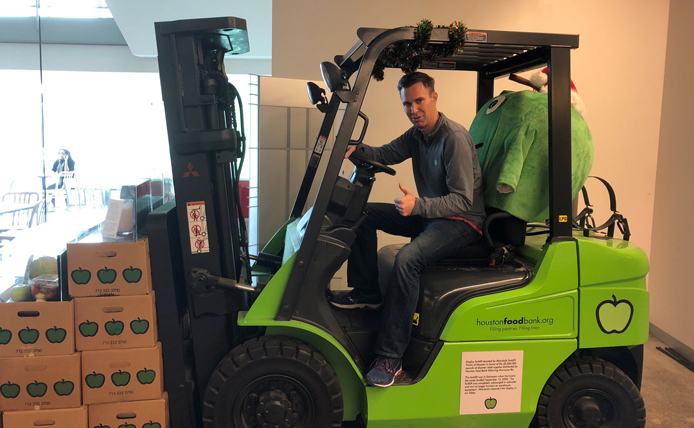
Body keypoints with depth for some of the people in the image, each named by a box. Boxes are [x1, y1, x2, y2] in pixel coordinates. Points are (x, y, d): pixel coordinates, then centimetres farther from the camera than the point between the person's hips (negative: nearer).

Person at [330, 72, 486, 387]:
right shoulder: (416, 134, 7)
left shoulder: (454, 138, -21)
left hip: (462, 221, -9)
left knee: (407, 258, -34)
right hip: (428, 213, 9)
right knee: (363, 213, 4)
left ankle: (390, 357, -29)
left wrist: (418, 205, -39)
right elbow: (385, 154, 4)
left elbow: (463, 200, -25)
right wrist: (357, 149, -18)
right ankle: (366, 292, 8)